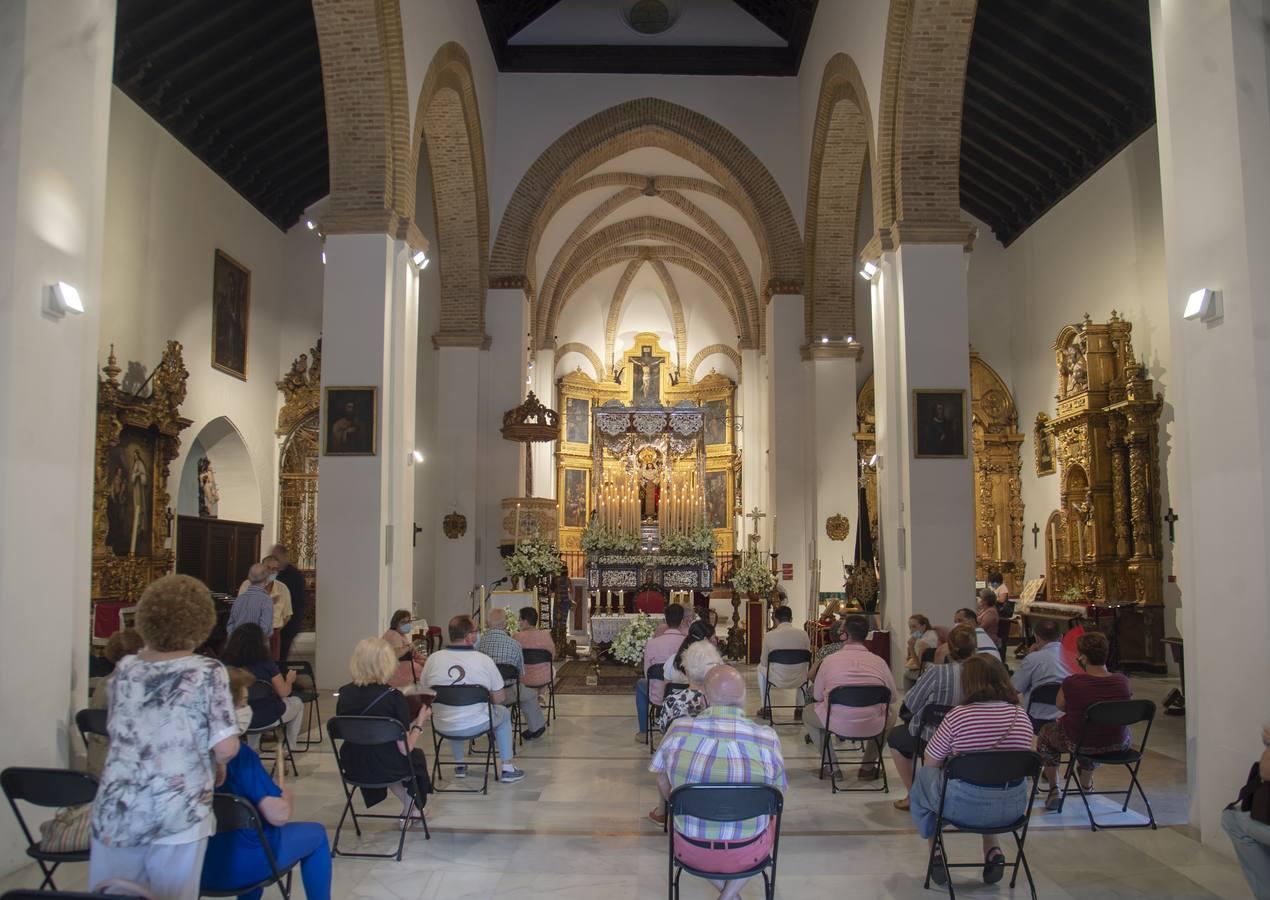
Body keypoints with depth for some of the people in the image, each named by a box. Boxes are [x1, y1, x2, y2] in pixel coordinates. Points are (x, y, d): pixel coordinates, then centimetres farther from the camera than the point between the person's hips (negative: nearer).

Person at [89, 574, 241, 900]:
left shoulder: (124, 669, 6)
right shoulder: (207, 672, -7)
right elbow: (226, 749, -13)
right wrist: (208, 761, 7)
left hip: (116, 813, 4)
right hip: (177, 817, -4)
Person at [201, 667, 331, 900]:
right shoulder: (240, 755, -24)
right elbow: (279, 815, -24)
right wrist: (285, 792, -3)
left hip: (194, 864, 7)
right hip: (238, 866, -6)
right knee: (316, 833, 17)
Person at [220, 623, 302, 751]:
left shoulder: (225, 663, -9)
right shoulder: (265, 664, -15)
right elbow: (283, 692, -8)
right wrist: (289, 680, 13)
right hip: (266, 719, -4)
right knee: (297, 702, 26)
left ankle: (252, 751, 42)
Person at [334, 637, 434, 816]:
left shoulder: (344, 693, -7)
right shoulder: (393, 697, -20)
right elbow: (405, 748, -18)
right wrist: (419, 722, -1)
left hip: (353, 769, 4)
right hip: (384, 768, -4)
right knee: (419, 758, 29)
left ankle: (408, 805, 41)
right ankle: (414, 810, 43)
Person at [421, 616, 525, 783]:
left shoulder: (433, 659, -9)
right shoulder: (484, 660, -13)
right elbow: (499, 698, -5)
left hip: (443, 728, 3)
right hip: (477, 726, -3)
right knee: (503, 713, 28)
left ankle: (459, 765, 42)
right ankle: (508, 769, 27)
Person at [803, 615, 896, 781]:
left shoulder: (830, 660, -5)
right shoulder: (879, 661, -3)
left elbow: (817, 696, 3)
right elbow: (892, 697, 7)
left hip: (837, 725, -1)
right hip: (873, 727, 1)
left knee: (808, 713, 29)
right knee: (891, 713, 35)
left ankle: (833, 766, 21)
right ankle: (868, 766, 28)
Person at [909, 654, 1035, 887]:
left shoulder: (957, 716, -18)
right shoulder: (1021, 716, -4)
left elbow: (931, 762, -7)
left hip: (965, 806, -4)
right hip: (1012, 808, 4)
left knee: (922, 777, 27)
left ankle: (936, 852, 25)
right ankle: (994, 852, 25)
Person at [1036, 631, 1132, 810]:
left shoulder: (1071, 683, -26)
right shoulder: (1122, 681, -17)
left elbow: (1060, 705, -6)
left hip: (1078, 743, -3)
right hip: (1116, 744, 3)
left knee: (1046, 731, 29)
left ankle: (1053, 789, 29)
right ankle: (1087, 782, 56)